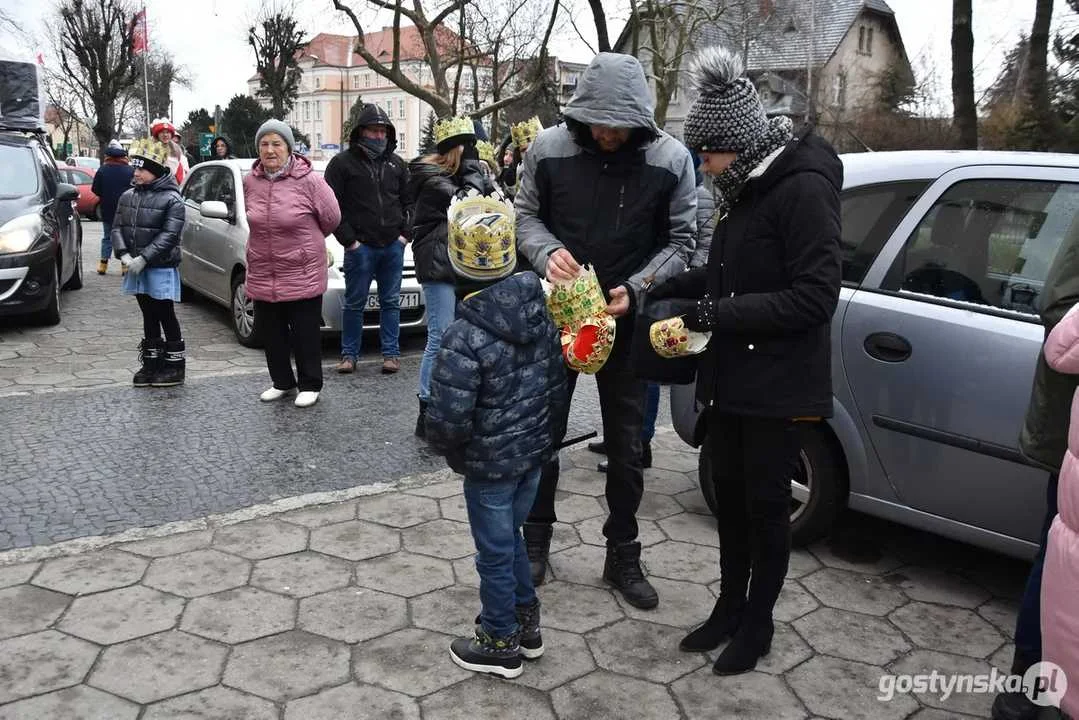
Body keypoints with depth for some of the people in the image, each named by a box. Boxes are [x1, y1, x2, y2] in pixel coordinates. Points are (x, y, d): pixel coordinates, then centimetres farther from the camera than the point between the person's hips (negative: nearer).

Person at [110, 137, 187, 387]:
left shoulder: (171, 199, -10)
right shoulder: (128, 196, 9)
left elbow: (169, 235, -17)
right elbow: (117, 227, 8)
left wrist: (143, 258, -21)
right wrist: (124, 254, -9)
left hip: (162, 268, -6)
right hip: (136, 269, 6)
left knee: (166, 315, 1)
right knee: (148, 315, 13)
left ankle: (175, 364, 10)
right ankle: (151, 363, 22)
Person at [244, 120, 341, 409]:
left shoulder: (308, 180, -13)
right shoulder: (250, 181, 2)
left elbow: (331, 217, -4)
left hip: (302, 274, -5)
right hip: (262, 274, 5)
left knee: (306, 334, 5)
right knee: (270, 333, 14)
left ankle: (310, 386, 19)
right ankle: (282, 382, 30)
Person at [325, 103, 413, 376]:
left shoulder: (396, 164, 12)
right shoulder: (343, 163, 0)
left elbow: (409, 201, 16)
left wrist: (405, 233, 3)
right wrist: (348, 239, -10)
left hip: (393, 245, 3)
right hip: (360, 246, -3)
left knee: (391, 302, 8)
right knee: (355, 303, 3)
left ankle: (391, 353, 15)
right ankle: (349, 354, 13)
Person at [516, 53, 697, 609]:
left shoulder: (671, 159, -10)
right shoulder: (548, 148, -9)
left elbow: (679, 242, -3)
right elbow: (526, 215, 2)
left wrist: (635, 289, -19)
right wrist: (546, 252, -20)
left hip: (625, 320, 0)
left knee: (625, 446, 9)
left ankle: (622, 556, 27)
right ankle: (536, 538, 33)